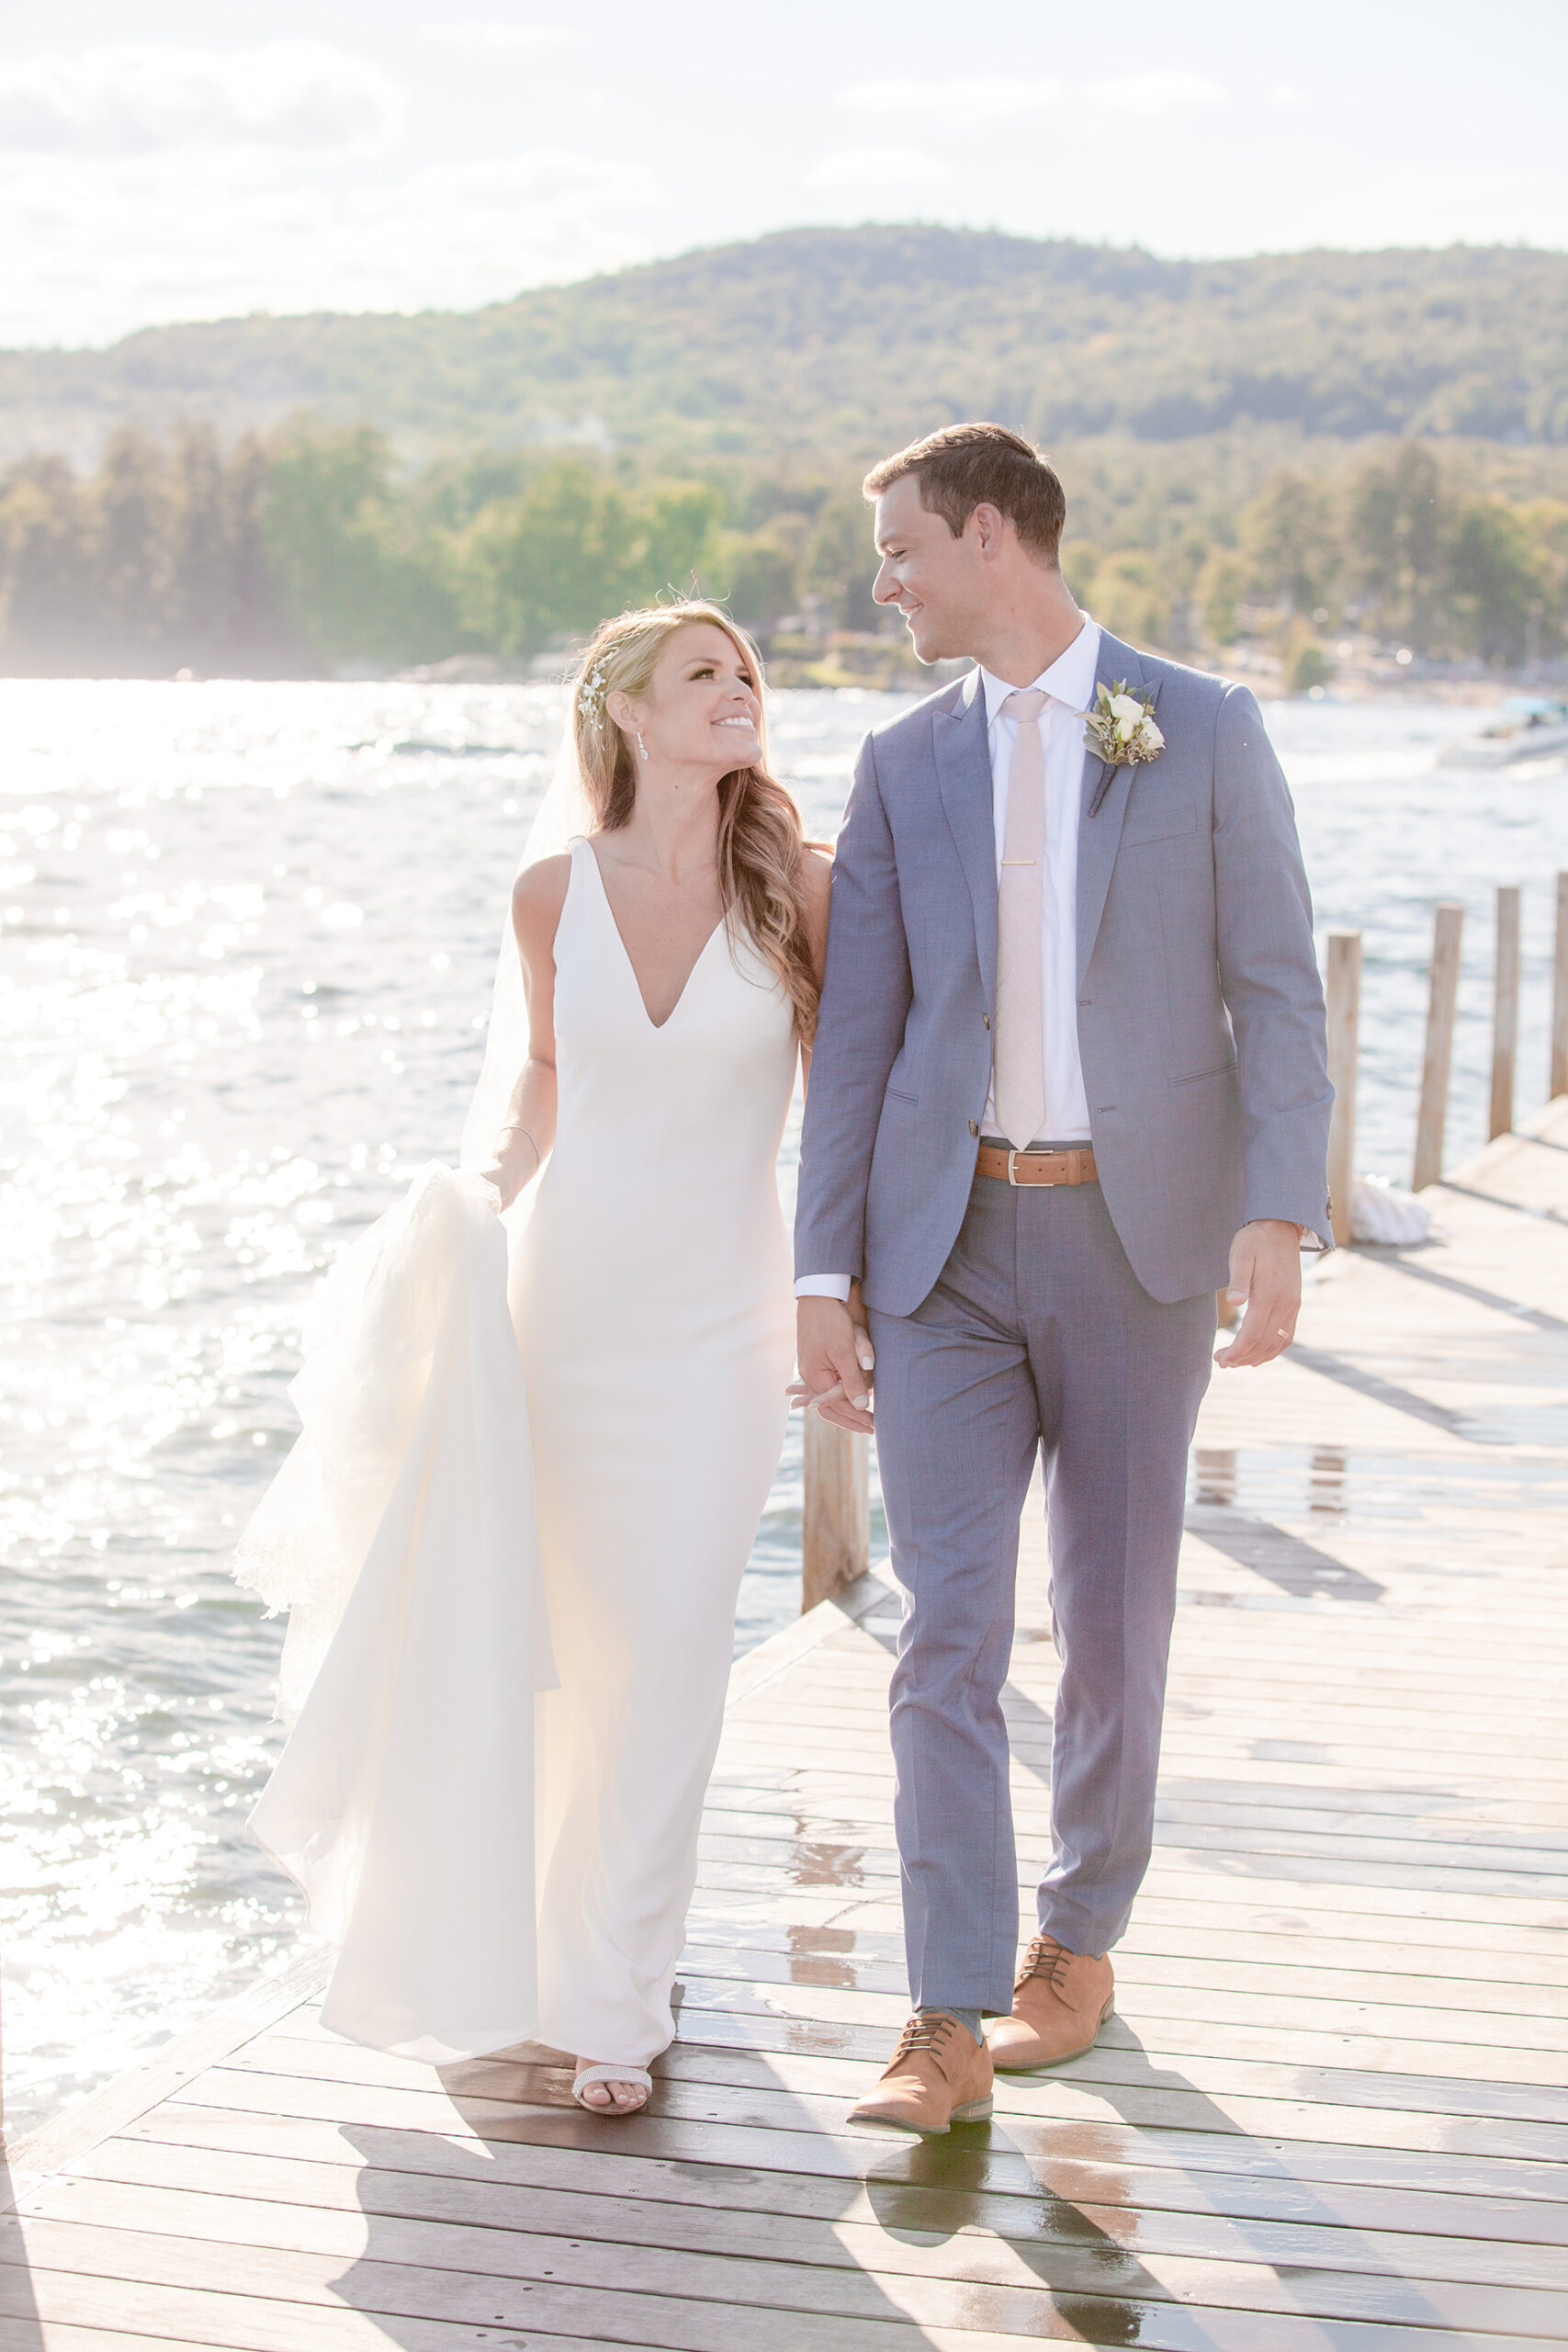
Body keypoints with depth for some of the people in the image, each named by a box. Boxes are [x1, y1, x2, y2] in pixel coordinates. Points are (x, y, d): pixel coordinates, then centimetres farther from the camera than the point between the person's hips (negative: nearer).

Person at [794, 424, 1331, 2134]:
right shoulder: (903, 763, 8)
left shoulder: (1204, 734, 0)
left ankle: (1077, 1938, 30)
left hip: (1139, 1234, -1)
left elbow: (1276, 991, -2)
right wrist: (824, 1273, 0)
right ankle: (950, 2024, -2)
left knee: (1114, 1616, 9)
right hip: (948, 1241, 2)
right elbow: (856, 1027, 6)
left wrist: (1279, 1216, -14)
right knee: (947, 1624, -5)